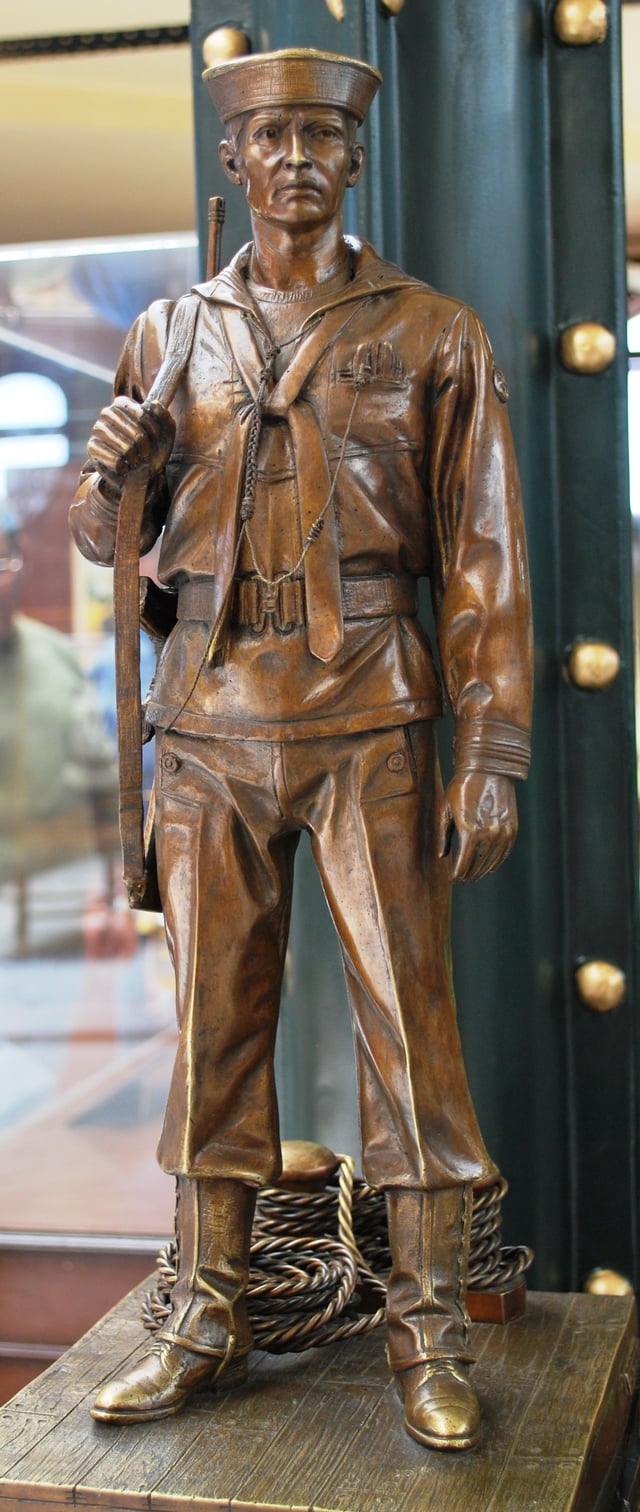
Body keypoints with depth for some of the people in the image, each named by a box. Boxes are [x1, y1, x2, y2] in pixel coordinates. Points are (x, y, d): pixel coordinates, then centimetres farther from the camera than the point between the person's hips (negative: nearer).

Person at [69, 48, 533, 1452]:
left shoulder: (433, 334, 3)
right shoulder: (170, 335, 11)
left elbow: (483, 558, 0)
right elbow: (110, 538, 17)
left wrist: (491, 757, -6)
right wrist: (111, 468, -7)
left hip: (368, 714, -2)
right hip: (212, 715, 3)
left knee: (407, 1012, -1)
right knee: (214, 1017, 7)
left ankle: (430, 1332, 13)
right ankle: (207, 1319, 20)